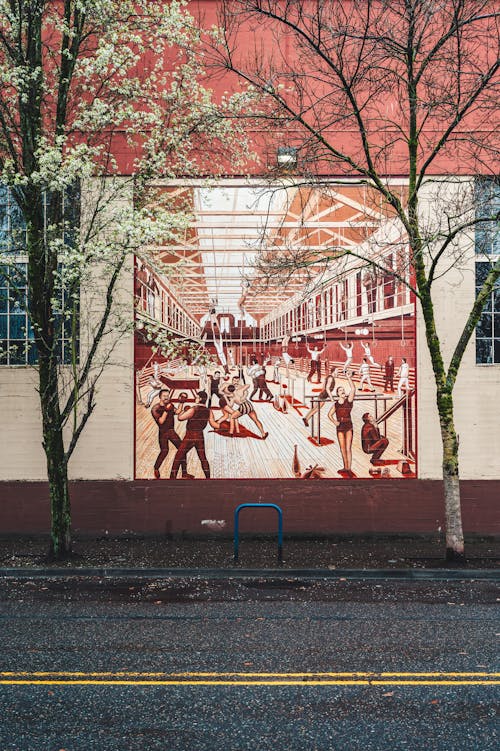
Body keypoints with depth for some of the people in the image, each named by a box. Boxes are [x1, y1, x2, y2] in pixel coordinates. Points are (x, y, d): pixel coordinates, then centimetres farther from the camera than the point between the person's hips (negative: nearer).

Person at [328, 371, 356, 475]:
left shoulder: (349, 400, -1)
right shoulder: (336, 404, 9)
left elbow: (353, 389, -16)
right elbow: (330, 414, 20)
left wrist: (349, 378, -21)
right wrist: (334, 422, 2)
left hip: (348, 426, -4)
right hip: (340, 427, 4)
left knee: (348, 448, -9)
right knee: (342, 449, 9)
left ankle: (349, 468, -12)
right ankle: (345, 467, 18)